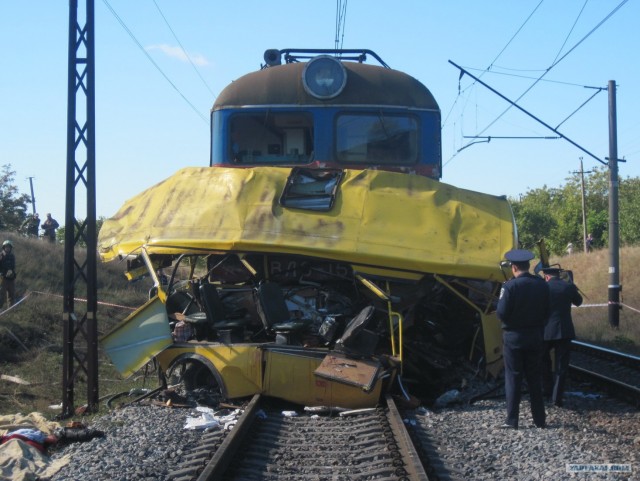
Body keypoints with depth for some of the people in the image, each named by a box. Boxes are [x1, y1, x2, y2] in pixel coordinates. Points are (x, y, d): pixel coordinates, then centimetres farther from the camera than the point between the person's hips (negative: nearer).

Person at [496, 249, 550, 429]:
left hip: (514, 337, -4)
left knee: (513, 378, 3)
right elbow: (546, 311, 4)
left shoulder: (510, 286, -16)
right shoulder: (542, 284, -2)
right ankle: (539, 419, 15)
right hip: (536, 337, 4)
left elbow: (501, 313, -16)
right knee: (535, 378, 12)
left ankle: (512, 420, 3)